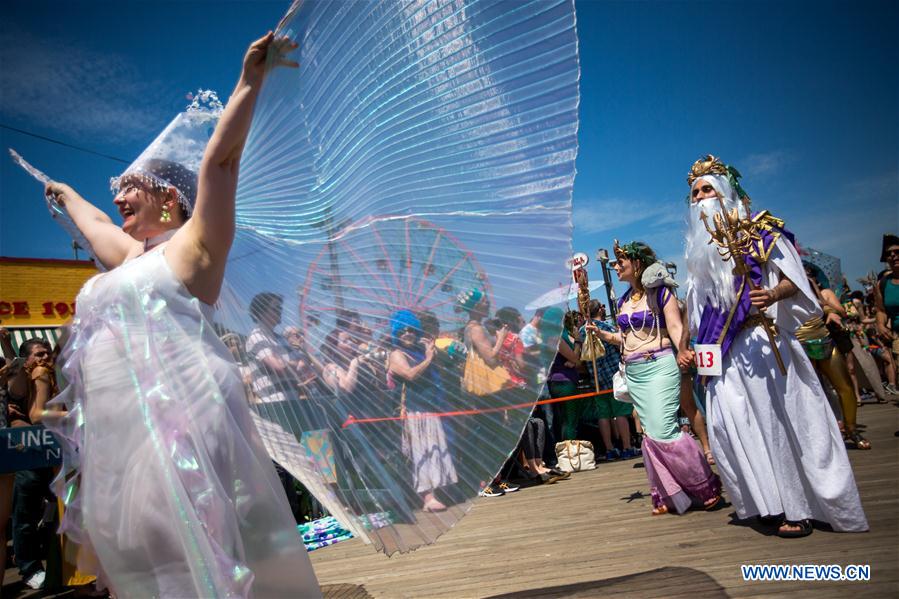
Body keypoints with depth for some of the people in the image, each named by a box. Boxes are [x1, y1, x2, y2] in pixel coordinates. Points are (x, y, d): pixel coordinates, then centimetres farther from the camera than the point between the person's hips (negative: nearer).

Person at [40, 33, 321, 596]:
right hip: (119, 432, 8)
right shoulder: (132, 255, 23)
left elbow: (219, 158, -7)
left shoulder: (194, 245, 2)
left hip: (180, 418, -8)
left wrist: (251, 81, -10)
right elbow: (95, 222, 43)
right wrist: (66, 194, 60)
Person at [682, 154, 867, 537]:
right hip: (724, 348, 6)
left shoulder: (758, 229, 1)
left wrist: (773, 295, -28)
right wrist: (685, 346, 15)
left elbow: (794, 279, -7)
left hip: (761, 340, -6)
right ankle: (768, 503, 14)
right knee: (733, 423, 2)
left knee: (778, 419, -5)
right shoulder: (699, 247, 17)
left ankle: (799, 508, 5)